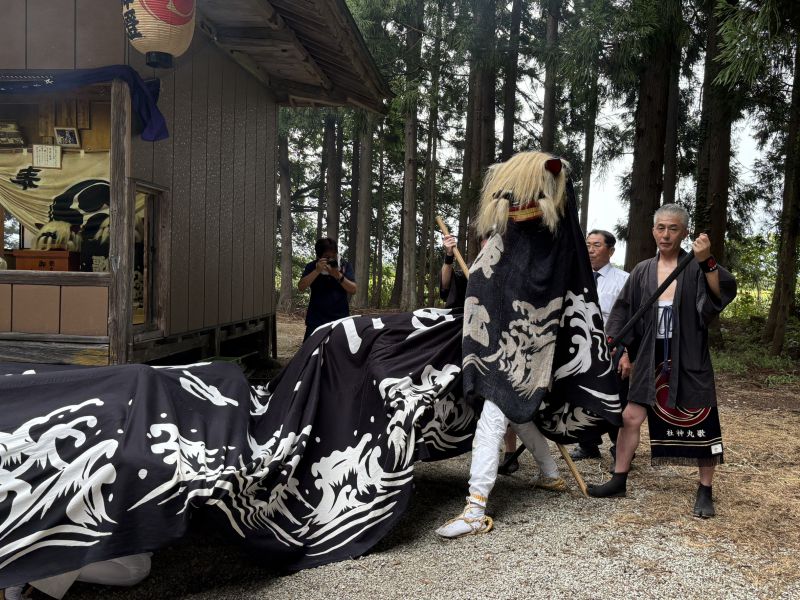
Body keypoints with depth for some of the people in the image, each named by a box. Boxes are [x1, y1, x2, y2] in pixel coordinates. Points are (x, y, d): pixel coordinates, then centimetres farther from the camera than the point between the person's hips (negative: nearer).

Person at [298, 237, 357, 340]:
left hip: (340, 319, 0)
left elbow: (353, 290, -5)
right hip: (316, 320, 0)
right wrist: (317, 271, -20)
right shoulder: (312, 266, 3)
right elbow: (301, 287, -10)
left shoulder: (345, 265, 3)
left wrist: (338, 276, -20)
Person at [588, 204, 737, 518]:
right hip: (651, 360, 3)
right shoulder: (642, 271, 6)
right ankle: (619, 481, 18)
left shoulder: (695, 268, -5)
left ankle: (705, 492, 19)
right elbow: (622, 310, 9)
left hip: (689, 360, -3)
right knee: (631, 417, 3)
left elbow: (722, 294, -21)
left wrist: (707, 262, -36)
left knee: (701, 423, 3)